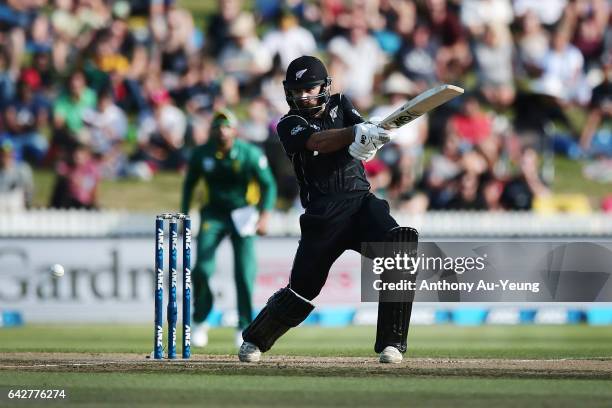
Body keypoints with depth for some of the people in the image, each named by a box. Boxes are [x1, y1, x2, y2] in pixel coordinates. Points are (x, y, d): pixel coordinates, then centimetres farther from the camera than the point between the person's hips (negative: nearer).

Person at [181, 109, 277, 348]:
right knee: (202, 268, -12)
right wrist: (184, 216, 6)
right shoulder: (201, 154, -5)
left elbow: (268, 185, -6)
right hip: (214, 214, 2)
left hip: (243, 215, -2)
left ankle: (245, 328, 0)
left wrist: (264, 216, -18)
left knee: (245, 272, -11)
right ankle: (199, 321, 8)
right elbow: (189, 183, 10)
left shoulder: (250, 154, -12)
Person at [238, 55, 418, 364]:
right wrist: (357, 132, -36)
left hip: (362, 202, 2)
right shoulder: (290, 125, 2)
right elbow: (318, 142, -20)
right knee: (303, 287, -1)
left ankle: (391, 344, -19)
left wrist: (365, 142, -31)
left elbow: (365, 130, -6)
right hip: (323, 216, -2)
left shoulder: (339, 105, 13)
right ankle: (254, 339, 26)